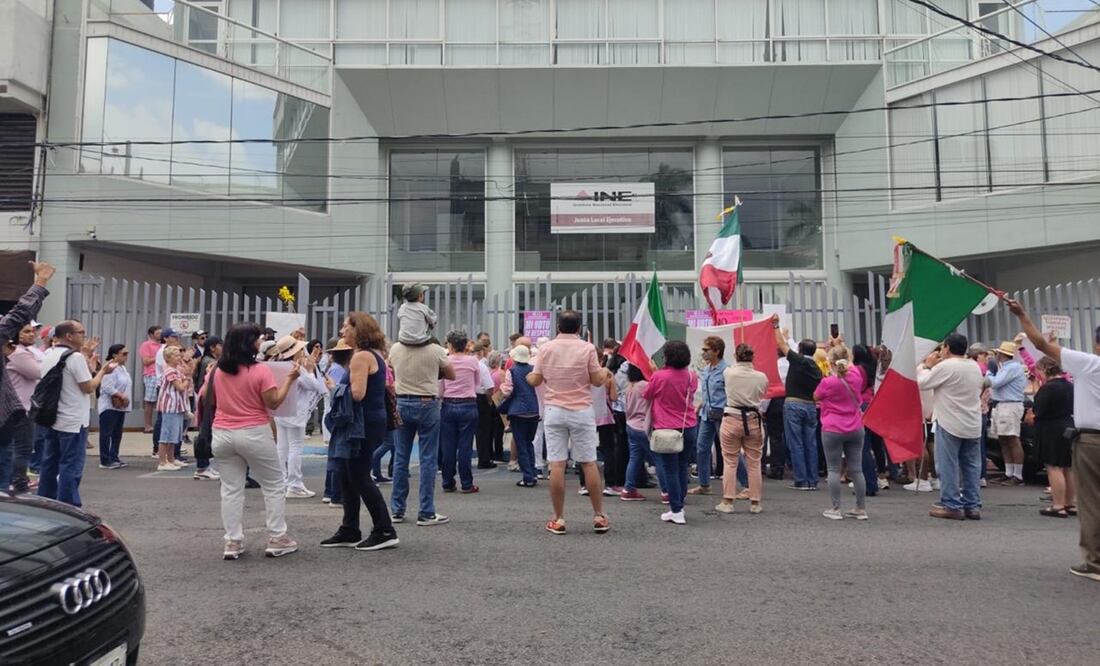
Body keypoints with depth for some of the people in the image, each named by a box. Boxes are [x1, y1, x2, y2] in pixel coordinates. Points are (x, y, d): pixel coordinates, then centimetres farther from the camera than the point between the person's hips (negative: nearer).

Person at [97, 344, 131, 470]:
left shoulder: (123, 368, 15)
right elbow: (107, 387, -24)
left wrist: (124, 398, 9)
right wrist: (121, 396, -23)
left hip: (120, 407, 10)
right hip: (109, 406, -10)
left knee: (117, 434, 13)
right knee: (106, 434, -3)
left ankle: (114, 458, 20)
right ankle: (105, 461, 0)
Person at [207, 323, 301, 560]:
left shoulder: (218, 371, 4)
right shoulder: (260, 371, -14)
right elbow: (274, 403, -13)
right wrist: (290, 378, -7)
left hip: (222, 434, 5)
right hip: (254, 434, -5)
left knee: (231, 489, 10)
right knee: (274, 486, 8)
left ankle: (233, 542, 10)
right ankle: (277, 540, 10)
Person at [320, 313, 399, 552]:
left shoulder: (361, 356, -15)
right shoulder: (375, 355, 16)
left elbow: (357, 393, -24)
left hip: (364, 422, -10)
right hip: (373, 418, 10)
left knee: (360, 477, -4)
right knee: (348, 477, 16)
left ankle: (385, 531, 2)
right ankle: (349, 531, 24)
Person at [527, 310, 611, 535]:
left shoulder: (545, 348, 2)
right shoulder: (587, 348, -3)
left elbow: (535, 381, 5)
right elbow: (597, 380, -1)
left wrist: (528, 377, 27)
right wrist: (605, 371, 20)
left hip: (554, 411, 1)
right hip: (582, 412, -1)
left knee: (556, 465, 0)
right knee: (589, 464, 6)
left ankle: (558, 519, 5)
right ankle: (599, 517, 12)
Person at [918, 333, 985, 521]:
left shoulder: (945, 366, -15)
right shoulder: (975, 367, 10)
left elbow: (922, 383, -10)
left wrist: (927, 365, 8)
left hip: (950, 424, -7)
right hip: (973, 425, 7)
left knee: (948, 465, -1)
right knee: (972, 466, 11)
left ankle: (952, 506, 1)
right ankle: (973, 505, 15)